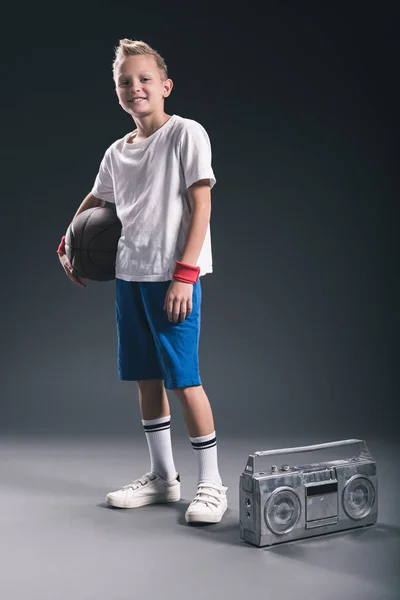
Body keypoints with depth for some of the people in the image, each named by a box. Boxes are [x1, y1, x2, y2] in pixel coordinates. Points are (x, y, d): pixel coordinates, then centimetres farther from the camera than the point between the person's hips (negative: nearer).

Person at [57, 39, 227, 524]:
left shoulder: (186, 134, -5)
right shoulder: (116, 153, 13)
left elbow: (201, 206, -11)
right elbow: (94, 202, 31)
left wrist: (184, 274, -17)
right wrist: (68, 244, 20)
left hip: (173, 277, -6)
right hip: (129, 275, 7)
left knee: (183, 379, -6)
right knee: (146, 378, 11)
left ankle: (210, 482, 8)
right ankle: (162, 477, 25)